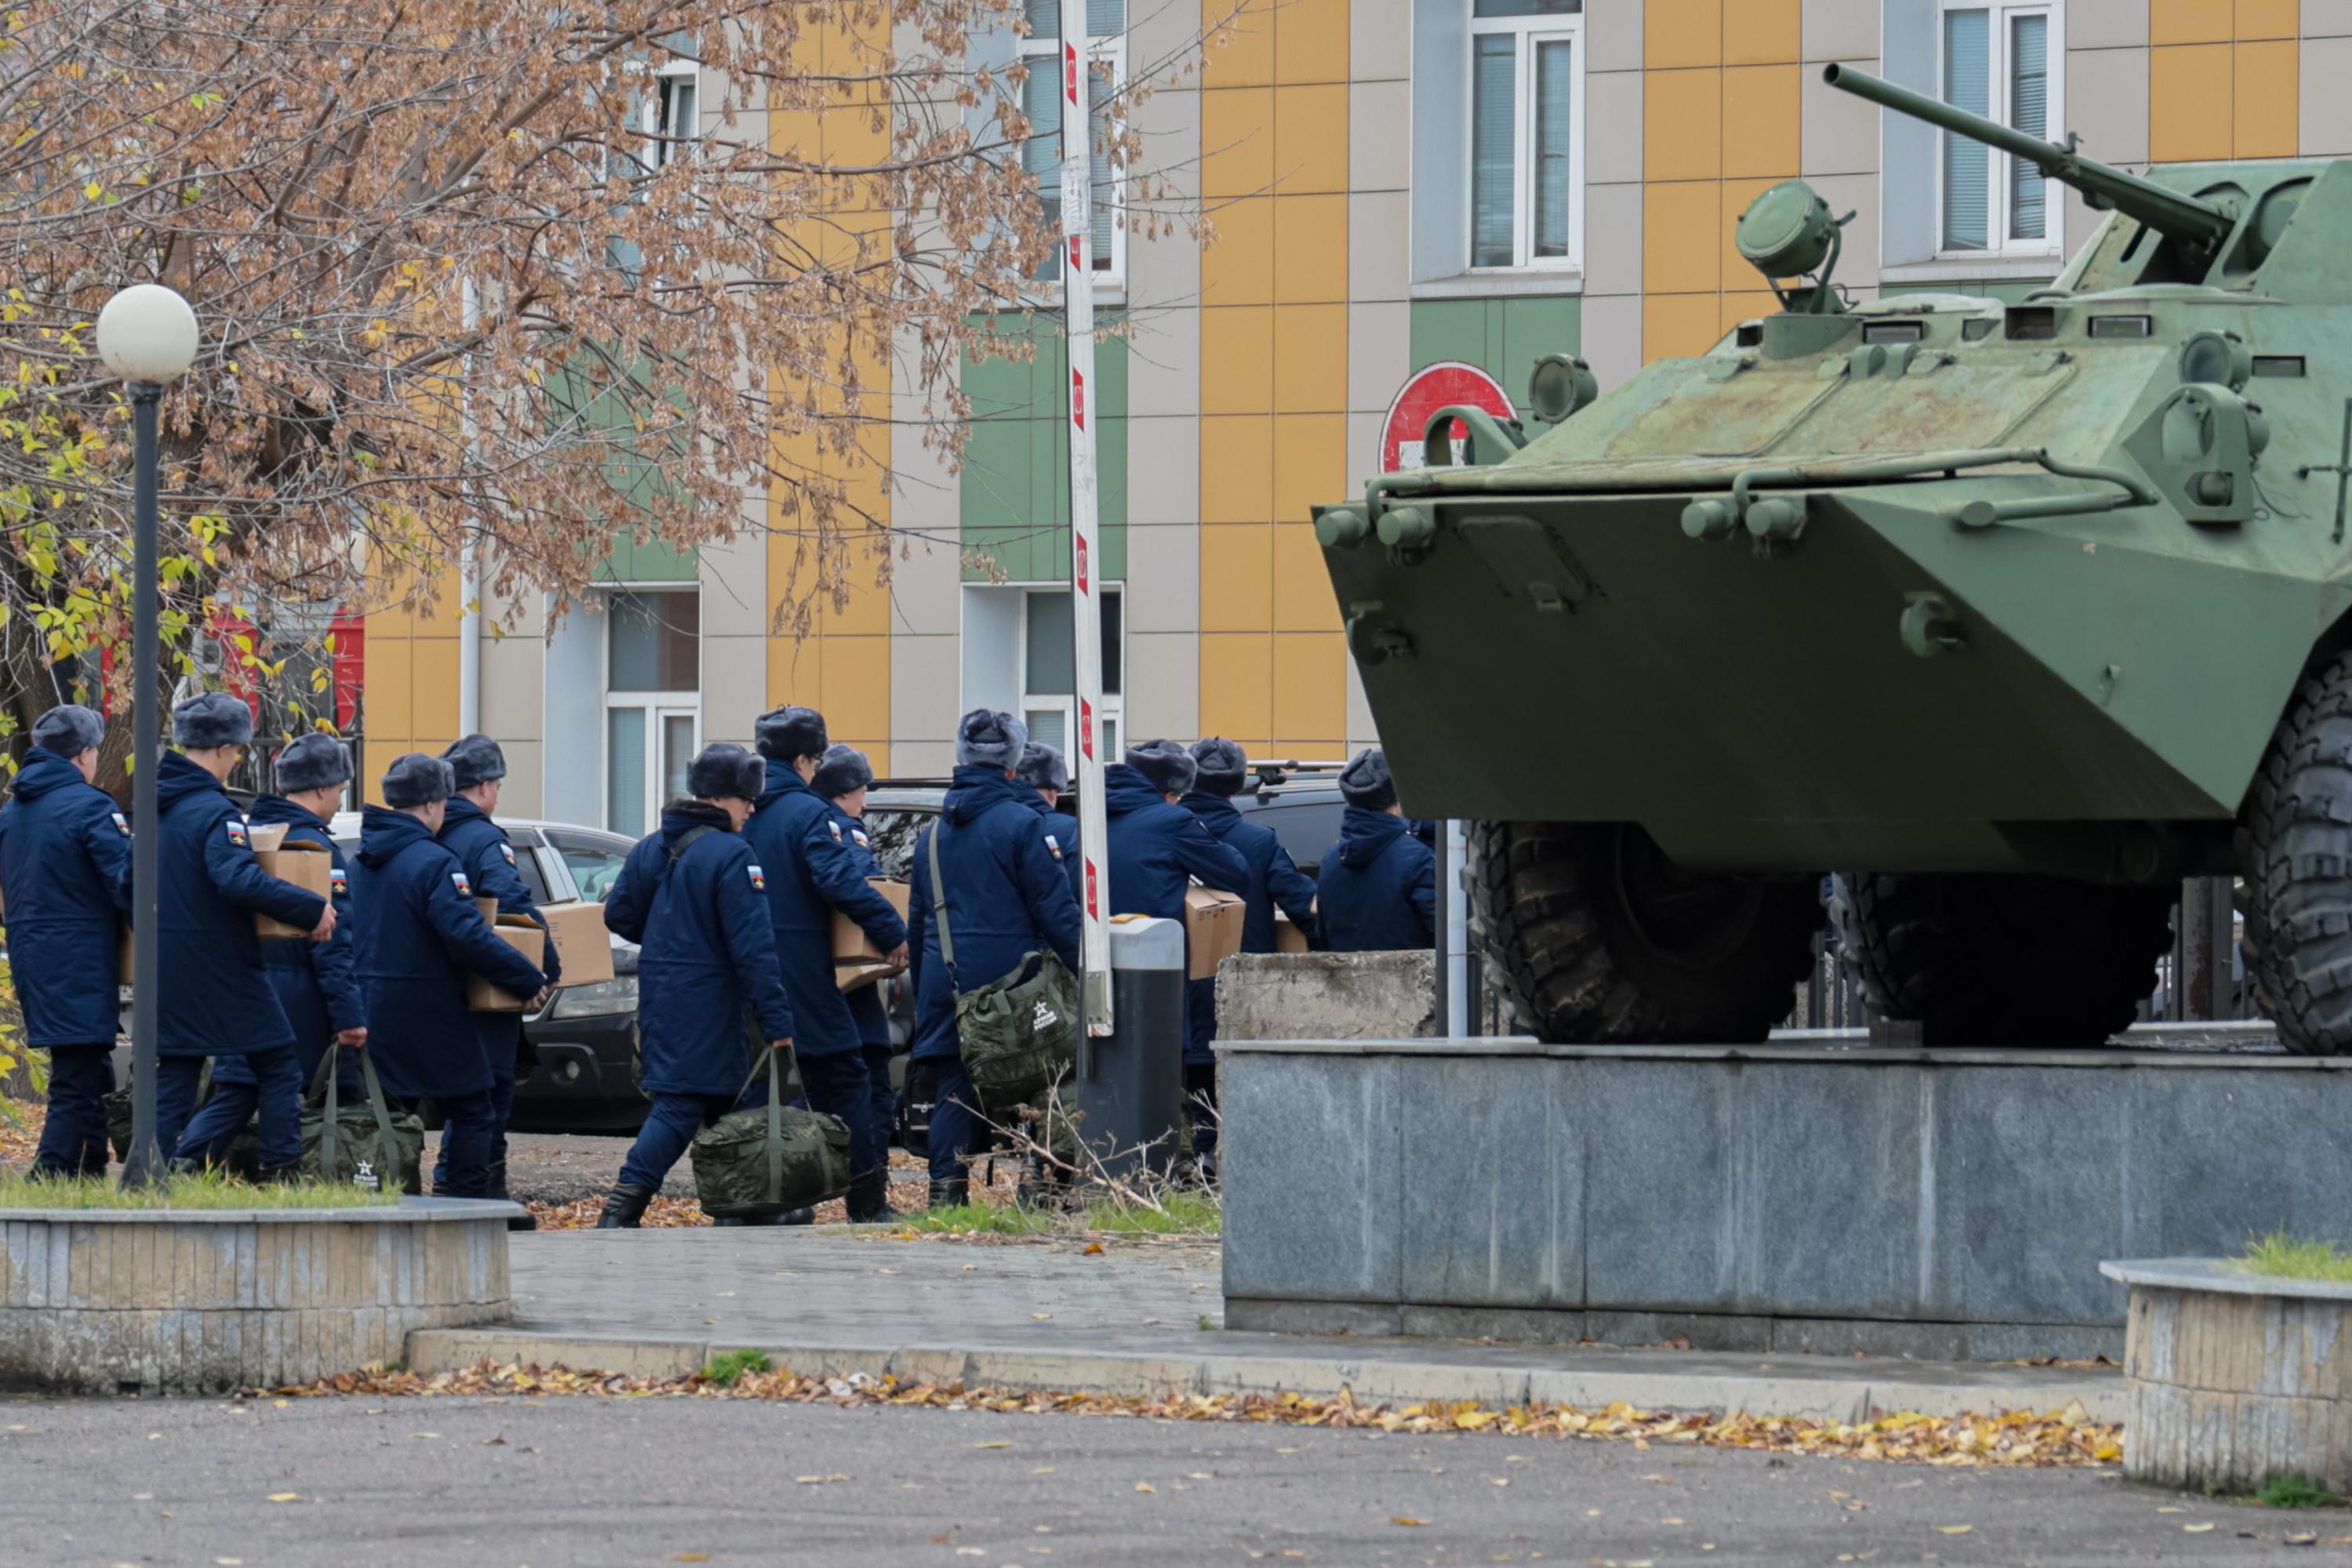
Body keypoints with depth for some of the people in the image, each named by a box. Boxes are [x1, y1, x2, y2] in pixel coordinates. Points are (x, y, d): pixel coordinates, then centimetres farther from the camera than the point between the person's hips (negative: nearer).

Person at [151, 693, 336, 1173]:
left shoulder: (154, 804, 9)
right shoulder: (214, 812, -18)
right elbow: (240, 880, -32)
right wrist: (313, 909, -28)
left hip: (167, 967, 8)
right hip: (220, 969, -8)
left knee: (174, 1076, 12)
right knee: (278, 1067, 3)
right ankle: (281, 1173, -2)